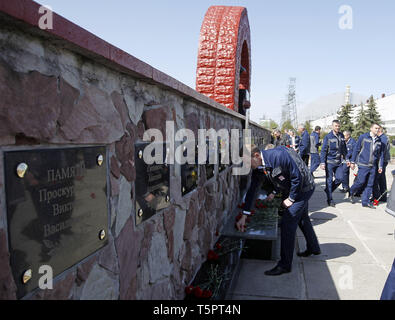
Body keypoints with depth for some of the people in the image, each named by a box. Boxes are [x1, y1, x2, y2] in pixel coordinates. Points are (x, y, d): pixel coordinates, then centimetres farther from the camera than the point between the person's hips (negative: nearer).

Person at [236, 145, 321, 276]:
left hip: (303, 188, -8)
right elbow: (252, 190, -5)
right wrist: (244, 216, -6)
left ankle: (285, 264, -4)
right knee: (301, 218, 25)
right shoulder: (258, 168, -9)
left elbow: (297, 177, -27)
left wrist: (291, 199, -17)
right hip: (289, 190, 8)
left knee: (287, 222, -13)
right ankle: (314, 248, 49)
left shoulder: (279, 155, -34)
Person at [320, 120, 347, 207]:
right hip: (330, 162, -5)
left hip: (338, 162, 5)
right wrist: (322, 162, -14)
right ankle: (330, 200, 11)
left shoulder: (341, 136, 7)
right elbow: (323, 150, -9)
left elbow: (344, 148, 16)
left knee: (340, 178, 1)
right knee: (329, 180, 1)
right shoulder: (328, 137, -8)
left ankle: (328, 190, 26)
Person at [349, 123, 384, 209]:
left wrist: (380, 166, 10)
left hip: (373, 166, 5)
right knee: (361, 181, -8)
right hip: (363, 164, -5)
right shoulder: (363, 137, -2)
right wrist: (353, 161, -3)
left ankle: (365, 201, 14)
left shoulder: (379, 141, 10)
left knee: (370, 184, 6)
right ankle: (351, 193, 18)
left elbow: (381, 154, 15)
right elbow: (356, 149, -1)